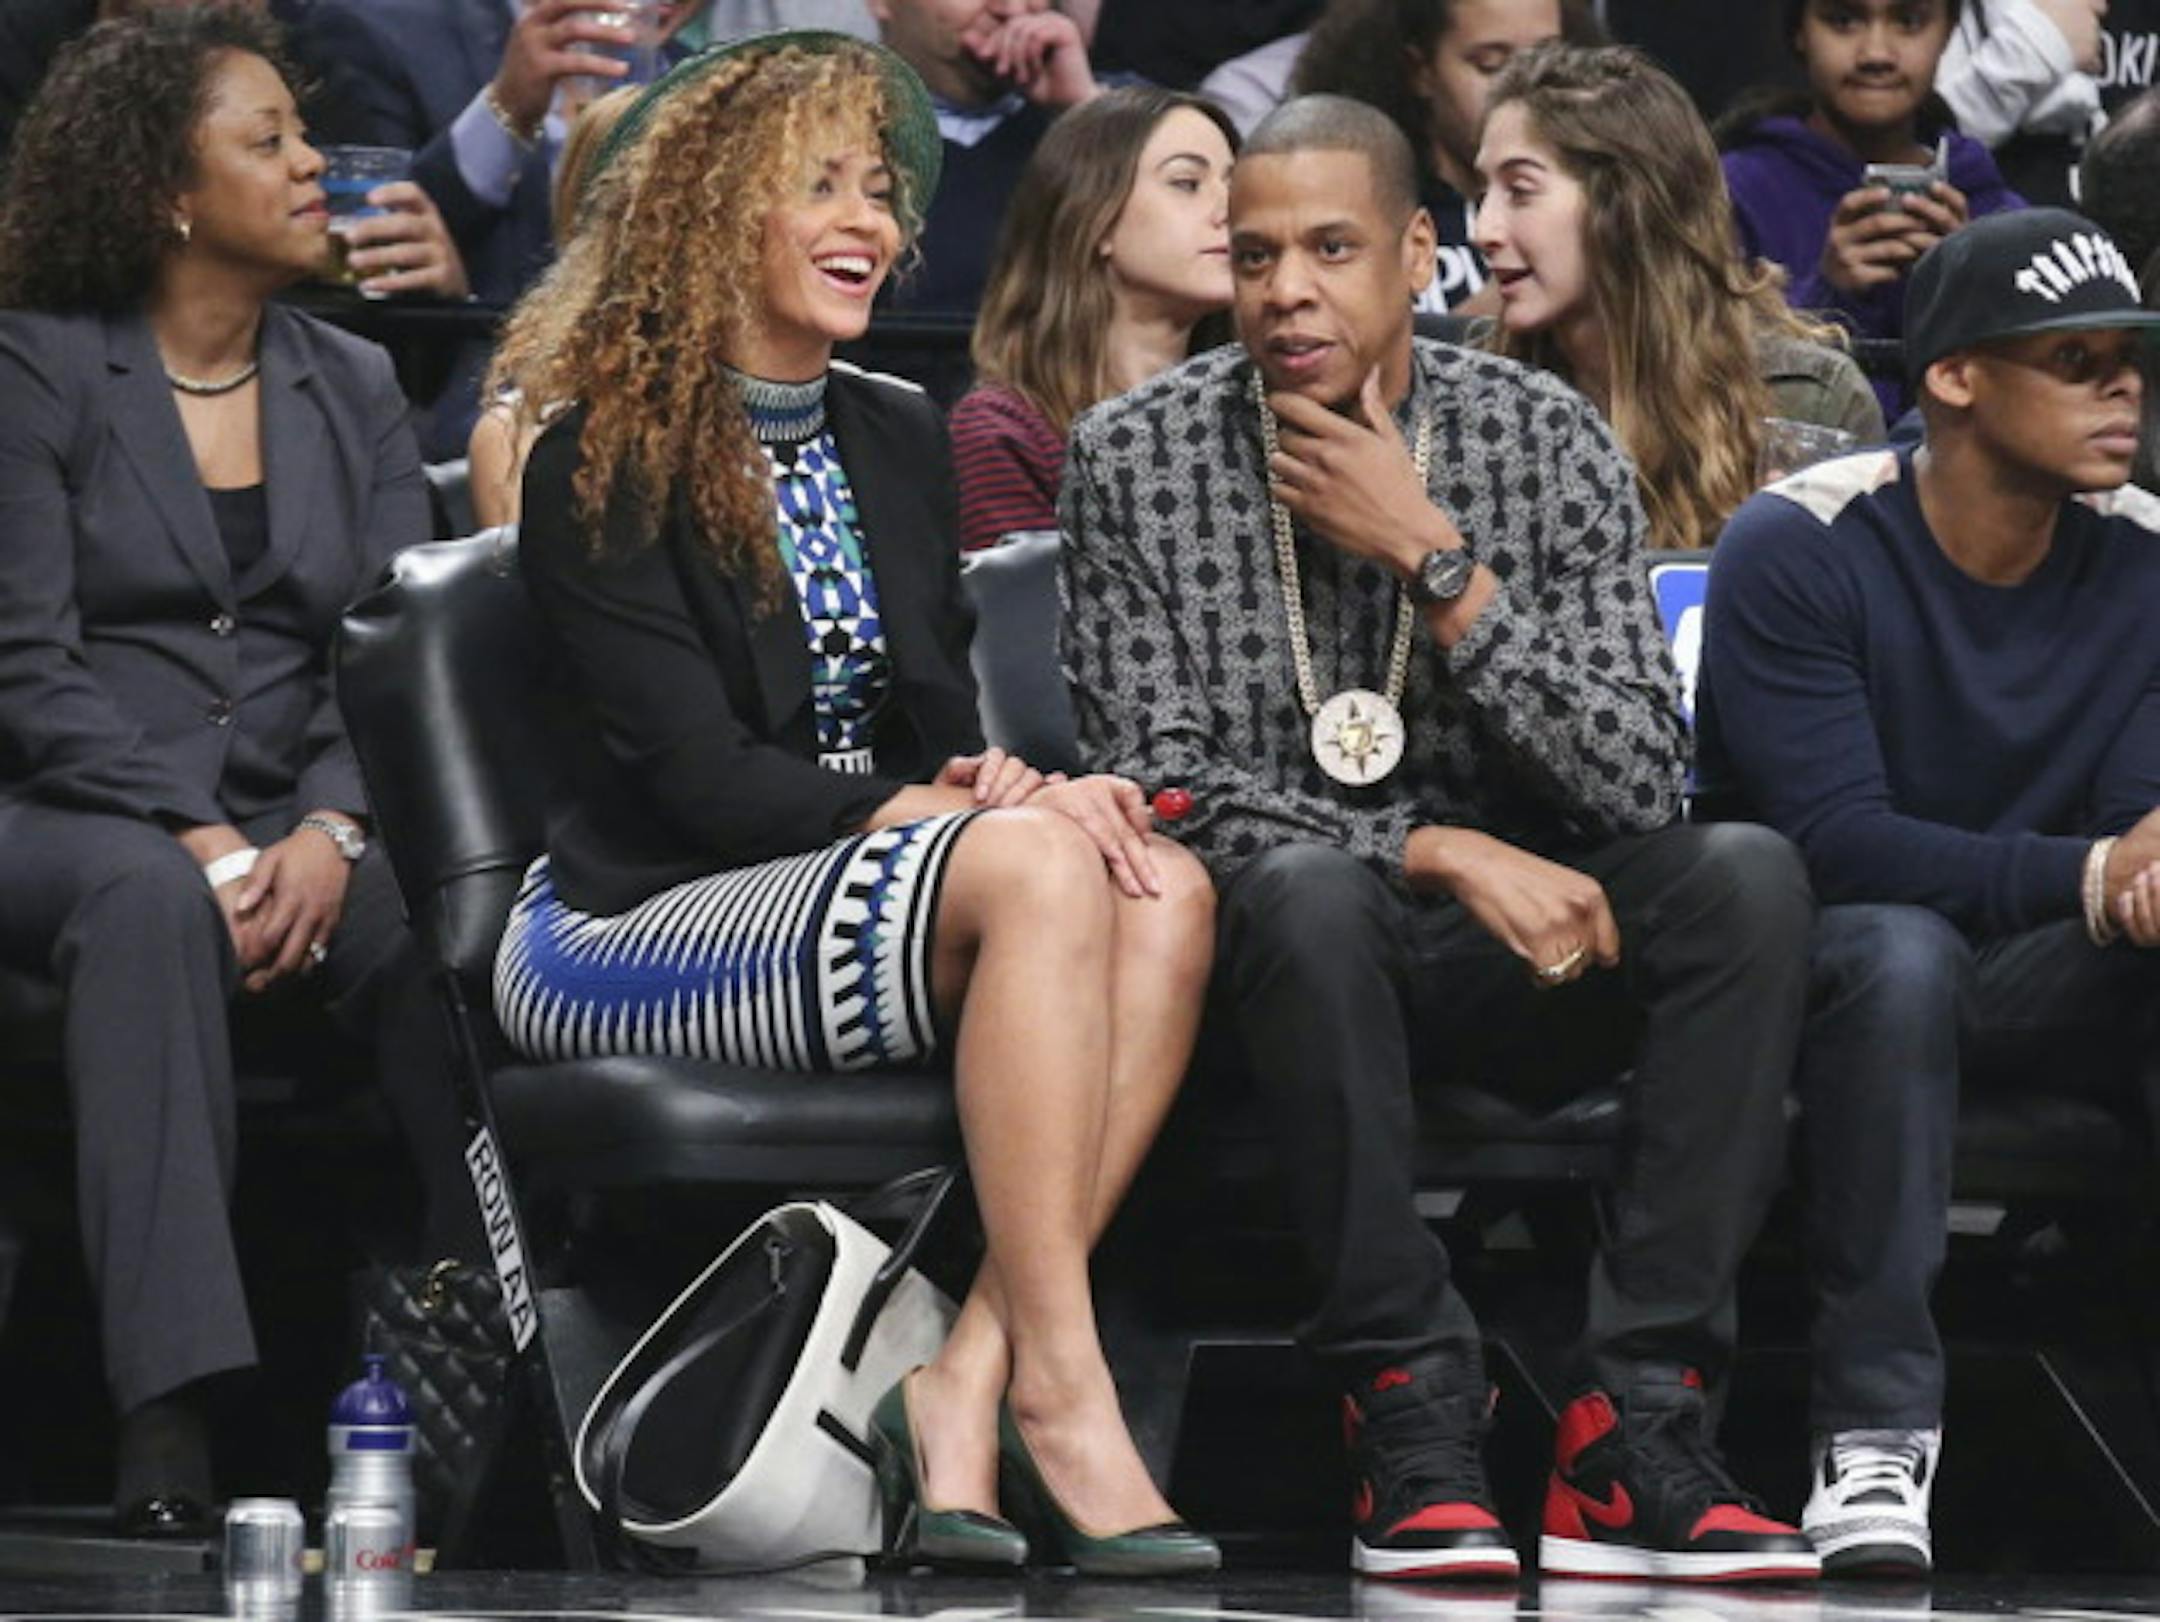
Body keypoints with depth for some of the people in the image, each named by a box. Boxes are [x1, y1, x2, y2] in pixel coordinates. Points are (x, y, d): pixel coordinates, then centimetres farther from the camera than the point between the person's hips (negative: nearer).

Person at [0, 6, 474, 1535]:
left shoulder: (355, 389, 16)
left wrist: (330, 831, -15)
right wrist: (196, 839, -20)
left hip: (296, 821, 4)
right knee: (149, 899, -39)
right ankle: (170, 1416, -47)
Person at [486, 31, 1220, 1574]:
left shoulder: (899, 438, 18)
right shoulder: (608, 459, -4)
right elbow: (694, 768, -12)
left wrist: (1006, 785, -7)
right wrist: (938, 809, -19)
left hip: (872, 892, 7)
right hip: (632, 929, -7)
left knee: (1165, 892, -24)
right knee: (1034, 867, -33)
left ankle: (970, 1380, -32)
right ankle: (1060, 1391, -37)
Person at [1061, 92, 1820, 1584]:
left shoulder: (1549, 439, -1)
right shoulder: (1138, 459, -4)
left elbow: (1640, 784, -9)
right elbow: (1162, 790, -10)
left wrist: (1432, 561, -18)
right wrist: (1443, 853, -22)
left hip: (1510, 955, 2)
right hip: (1289, 953, -2)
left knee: (1746, 875, -27)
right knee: (1307, 890, -37)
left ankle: (1637, 1432, -30)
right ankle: (1413, 1425, -29)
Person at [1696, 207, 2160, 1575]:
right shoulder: (1798, 551, -13)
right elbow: (1837, 842, -22)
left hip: (2035, 975, 4)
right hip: (1822, 963, -4)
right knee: (1900, 948, -38)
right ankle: (1876, 1434, -36)